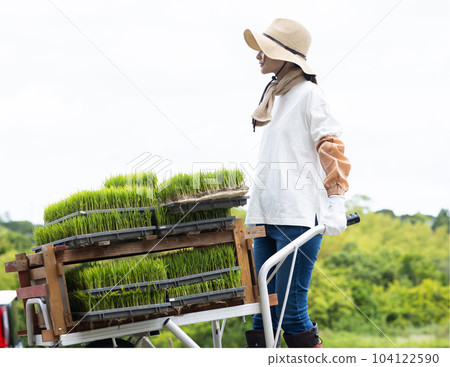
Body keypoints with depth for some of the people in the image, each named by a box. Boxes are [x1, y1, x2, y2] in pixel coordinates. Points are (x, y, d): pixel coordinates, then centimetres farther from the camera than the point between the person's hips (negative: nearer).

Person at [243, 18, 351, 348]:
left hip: (298, 216, -8)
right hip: (265, 218, 8)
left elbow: (331, 147, -7)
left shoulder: (308, 93, -1)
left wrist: (336, 200, -18)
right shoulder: (274, 97, 23)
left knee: (291, 308, -11)